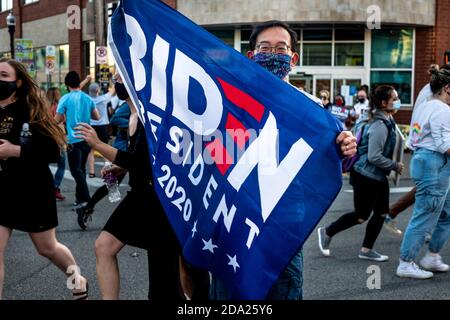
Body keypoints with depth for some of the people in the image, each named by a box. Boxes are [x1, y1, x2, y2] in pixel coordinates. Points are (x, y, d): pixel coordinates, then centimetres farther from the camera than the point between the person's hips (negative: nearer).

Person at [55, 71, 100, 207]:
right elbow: (97, 117, 13)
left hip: (74, 139, -5)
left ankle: (86, 199, -11)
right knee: (81, 168, 16)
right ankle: (80, 197, 22)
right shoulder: (88, 98, 5)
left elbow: (57, 120, -4)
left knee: (76, 169, -2)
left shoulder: (65, 99, -7)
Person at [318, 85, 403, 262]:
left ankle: (366, 250, 18)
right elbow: (374, 157, -25)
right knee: (361, 216, 1)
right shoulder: (380, 126, -24)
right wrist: (395, 166, -15)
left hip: (379, 176, 9)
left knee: (381, 212, 9)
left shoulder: (387, 121, 6)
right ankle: (327, 232, 19)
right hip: (366, 176, -9)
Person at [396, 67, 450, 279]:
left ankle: (432, 257, 24)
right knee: (424, 218, -3)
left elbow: (412, 142, 17)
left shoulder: (422, 107, 16)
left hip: (421, 160, 10)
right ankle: (406, 264, 3)